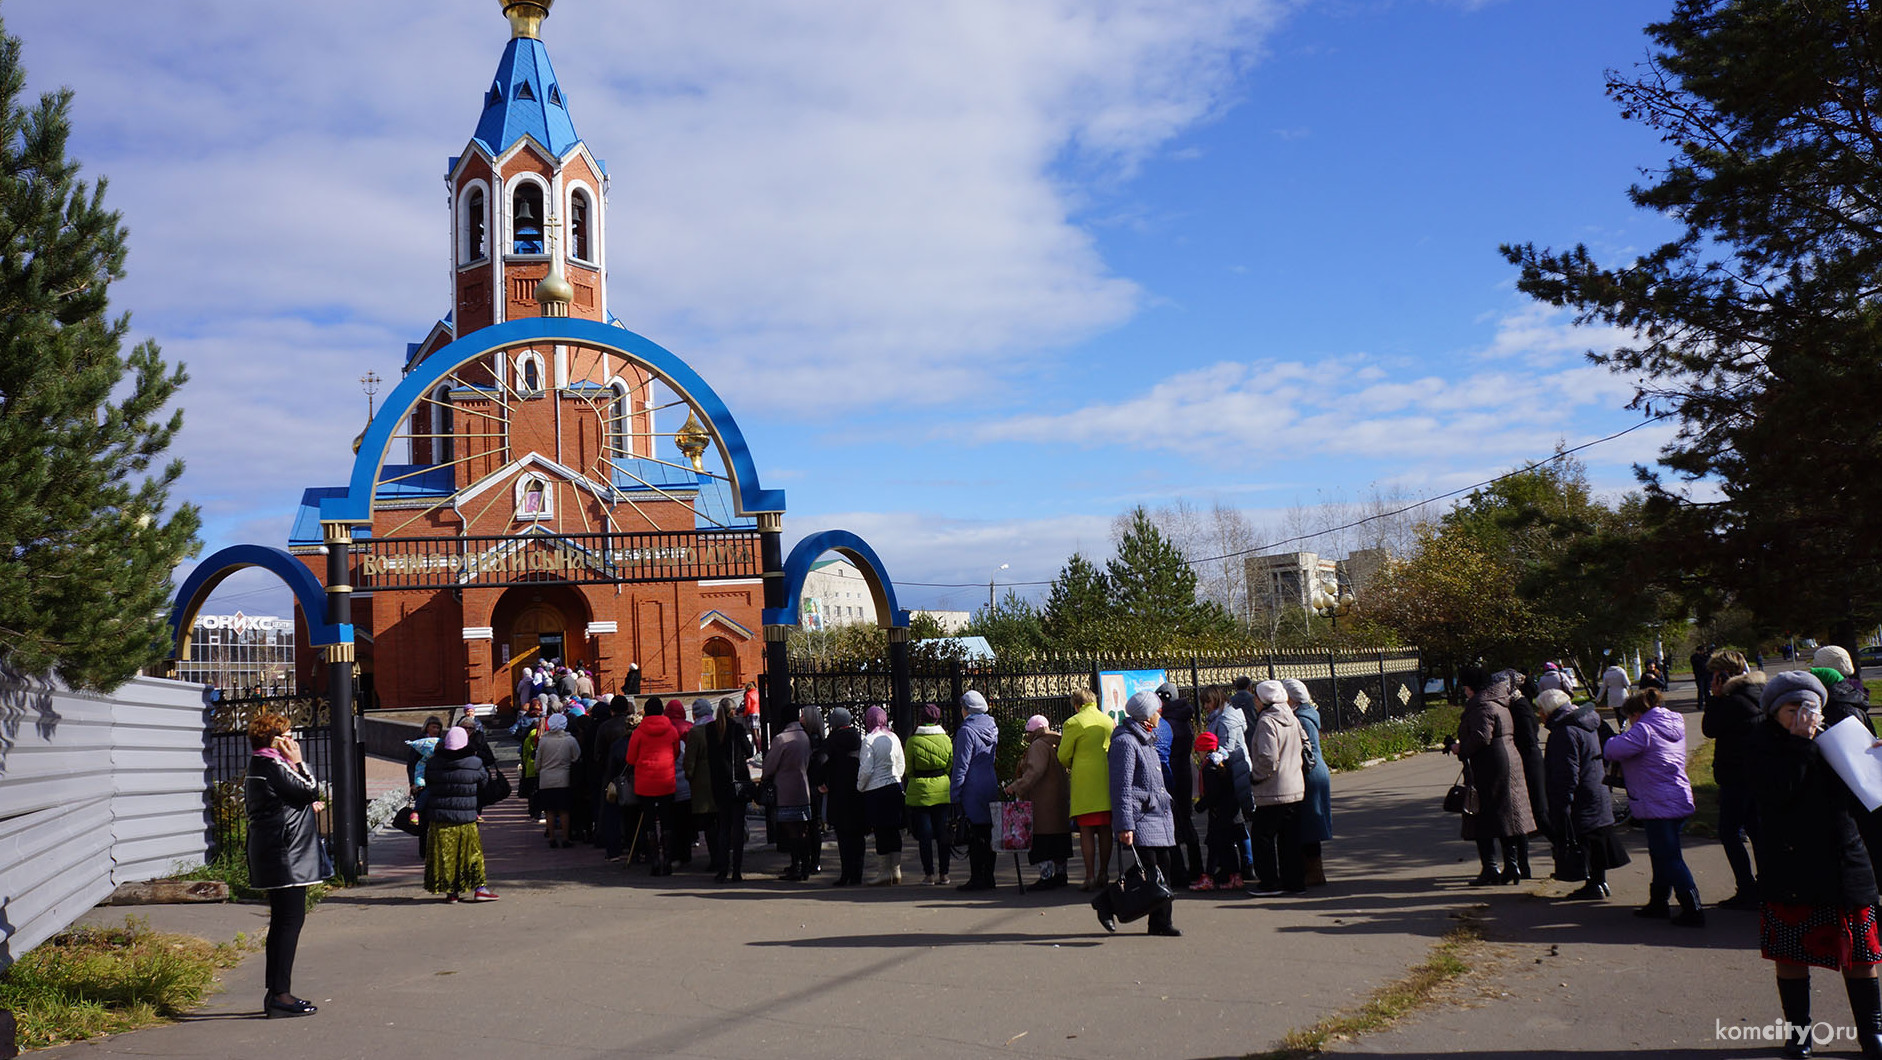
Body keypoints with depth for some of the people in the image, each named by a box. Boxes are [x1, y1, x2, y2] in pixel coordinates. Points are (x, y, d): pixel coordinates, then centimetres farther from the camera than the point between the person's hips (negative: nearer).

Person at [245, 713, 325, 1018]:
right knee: (290, 920, -9)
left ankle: (275, 993, 17)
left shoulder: (257, 768, 16)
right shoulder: (274, 767, -15)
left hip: (269, 853, 11)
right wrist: (298, 762, -5)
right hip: (286, 855, -11)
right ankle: (280, 995, -9)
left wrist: (307, 807, 21)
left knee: (282, 921, 13)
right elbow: (311, 790, -13)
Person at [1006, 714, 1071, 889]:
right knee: (1059, 840, 14)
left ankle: (1046, 876, -11)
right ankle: (1061, 874, 19)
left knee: (1042, 840, -8)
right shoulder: (1056, 745, 17)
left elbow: (1034, 772, -23)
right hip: (1060, 801, 10)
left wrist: (1016, 787, -21)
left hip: (1043, 802, -10)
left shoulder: (1038, 746, -11)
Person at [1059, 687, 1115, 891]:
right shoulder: (1109, 721, 9)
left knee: (1086, 830, -2)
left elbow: (1063, 756, -2)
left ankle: (1090, 876, -5)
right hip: (1106, 781, 5)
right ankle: (1103, 874, 14)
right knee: (1105, 829, 10)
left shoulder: (1073, 723, -7)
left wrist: (1069, 768, 19)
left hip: (1084, 783, -5)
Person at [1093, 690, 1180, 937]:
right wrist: (1125, 826, -21)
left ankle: (1161, 922, 11)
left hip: (1159, 817, 9)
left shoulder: (1146, 740, 19)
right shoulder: (1125, 742, -12)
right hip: (1140, 818, -9)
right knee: (1148, 871, -11)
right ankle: (1107, 900, 6)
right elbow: (1121, 788, -17)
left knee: (1163, 869, 5)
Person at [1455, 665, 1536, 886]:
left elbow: (1481, 737, -25)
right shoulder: (1499, 703, 17)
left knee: (1483, 818, -4)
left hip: (1487, 769, -10)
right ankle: (1511, 865, 14)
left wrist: (1461, 749, -10)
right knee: (1506, 816, 13)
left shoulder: (1482, 706, -15)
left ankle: (1490, 869, -5)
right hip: (1509, 762, 10)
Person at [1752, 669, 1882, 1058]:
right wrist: (1801, 745, -21)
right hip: (1788, 872, -2)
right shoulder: (1766, 751, -4)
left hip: (1844, 865, 3)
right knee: (1790, 954, 6)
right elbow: (1775, 792, -24)